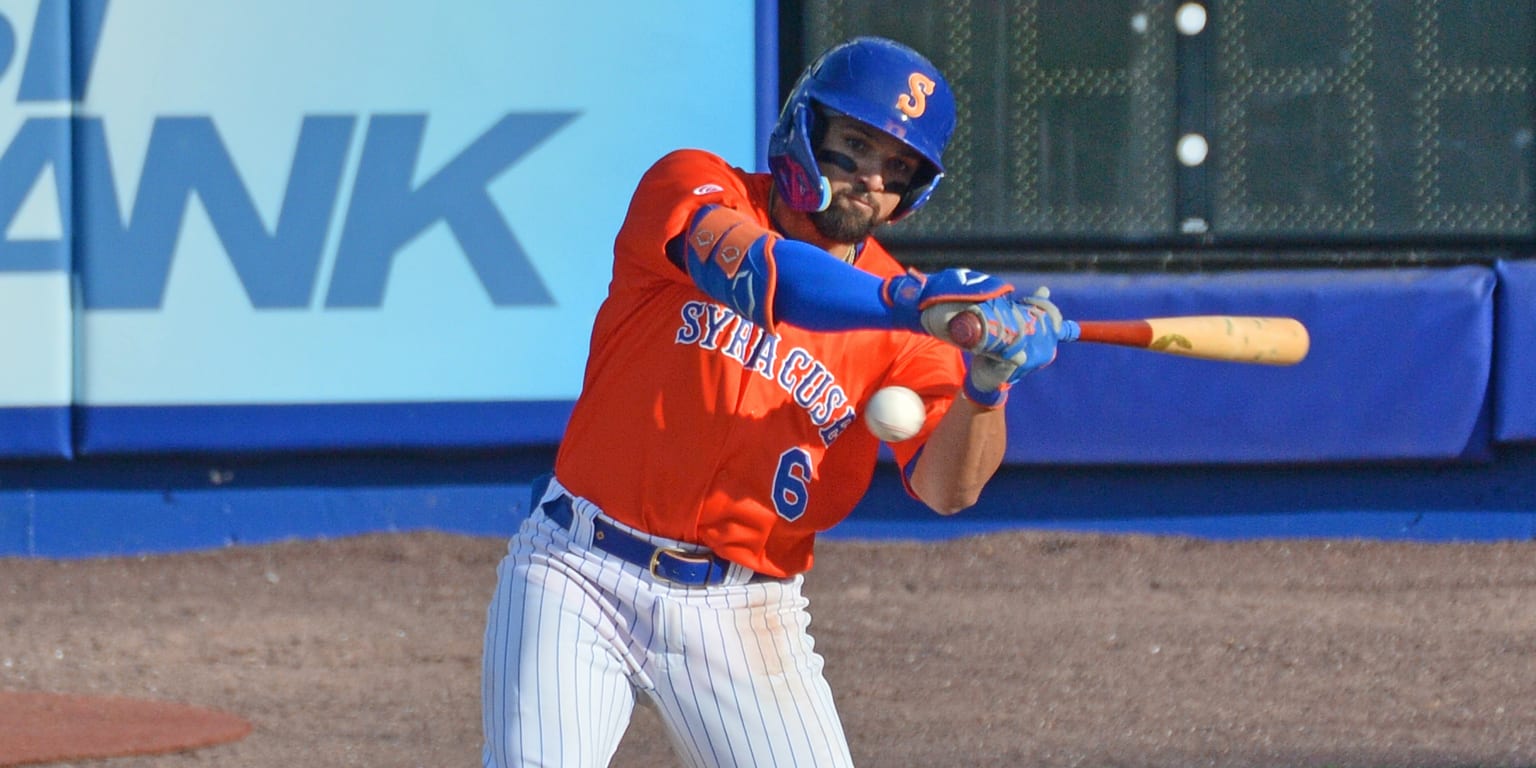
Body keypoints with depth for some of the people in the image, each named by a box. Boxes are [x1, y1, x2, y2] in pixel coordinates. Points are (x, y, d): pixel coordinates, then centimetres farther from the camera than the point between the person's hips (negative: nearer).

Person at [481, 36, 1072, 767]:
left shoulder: (907, 330, 2)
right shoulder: (688, 187, -3)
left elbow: (946, 488, -11)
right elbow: (751, 273, -26)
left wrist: (984, 390, -31)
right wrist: (910, 302, -39)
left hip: (744, 616, 2)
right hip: (579, 572, -2)